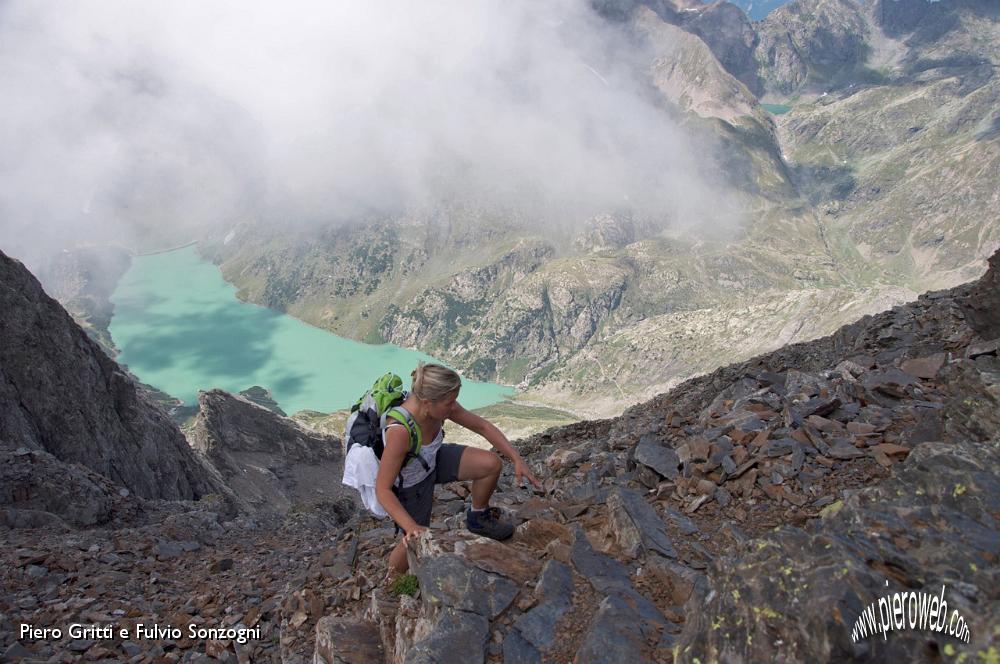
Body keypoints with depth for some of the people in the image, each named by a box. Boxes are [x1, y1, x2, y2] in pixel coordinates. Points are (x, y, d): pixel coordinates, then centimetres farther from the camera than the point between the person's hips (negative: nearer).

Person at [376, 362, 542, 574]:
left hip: (431, 460, 5)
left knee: (492, 464, -10)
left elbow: (482, 426, -12)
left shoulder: (437, 405, -23)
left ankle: (478, 518, 18)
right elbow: (382, 489, -32)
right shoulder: (399, 431, -42)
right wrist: (411, 527, -38)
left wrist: (517, 460, -17)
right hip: (408, 484, -5)